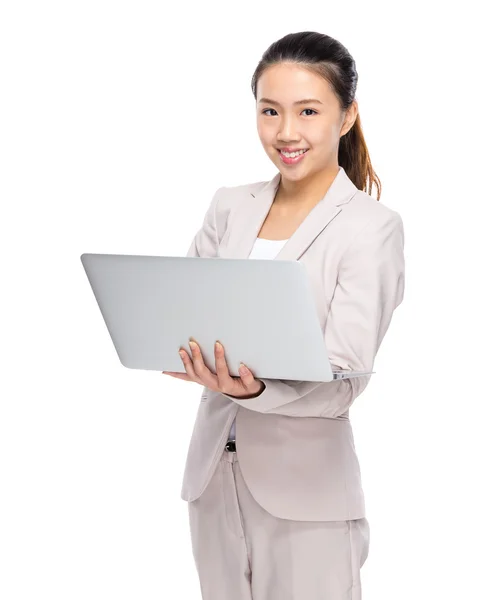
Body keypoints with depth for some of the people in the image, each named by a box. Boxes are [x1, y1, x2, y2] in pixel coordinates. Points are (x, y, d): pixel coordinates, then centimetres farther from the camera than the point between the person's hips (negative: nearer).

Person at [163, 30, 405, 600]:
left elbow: (343, 381, -14)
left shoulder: (372, 226, -8)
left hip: (305, 487, -4)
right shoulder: (229, 206, 7)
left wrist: (254, 388, -31)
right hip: (213, 469, 4)